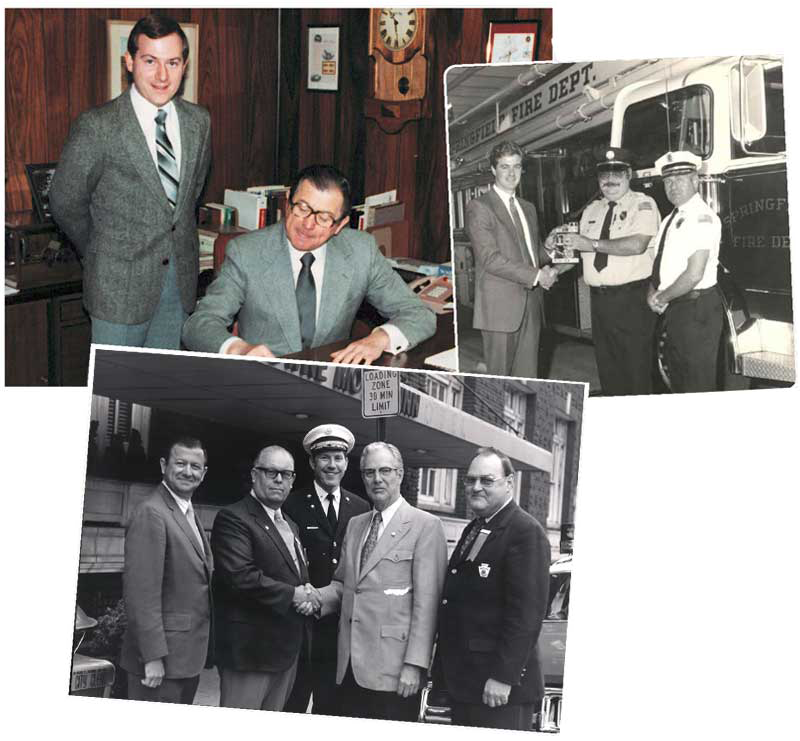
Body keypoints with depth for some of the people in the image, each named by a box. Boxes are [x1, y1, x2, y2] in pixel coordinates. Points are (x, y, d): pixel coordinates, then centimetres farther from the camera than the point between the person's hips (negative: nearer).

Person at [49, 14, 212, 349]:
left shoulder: (199, 121, 3)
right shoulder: (97, 126, -13)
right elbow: (65, 204, -4)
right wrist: (100, 254, 7)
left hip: (180, 280, 5)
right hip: (121, 282, -5)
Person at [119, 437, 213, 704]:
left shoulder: (189, 516, 16)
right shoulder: (151, 513, -15)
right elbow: (142, 592, -20)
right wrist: (153, 657, -22)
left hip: (188, 657, 9)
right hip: (161, 659, -9)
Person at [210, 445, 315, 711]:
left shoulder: (290, 526, 19)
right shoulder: (232, 518, -10)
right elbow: (240, 576, -22)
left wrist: (308, 595, 3)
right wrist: (291, 595, -14)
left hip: (289, 649, 8)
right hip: (250, 649, -8)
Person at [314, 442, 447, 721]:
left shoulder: (426, 526, -5)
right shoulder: (355, 525, 16)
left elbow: (427, 601, -10)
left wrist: (414, 664, -15)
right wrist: (316, 597, 0)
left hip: (392, 668, -6)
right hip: (351, 667, 6)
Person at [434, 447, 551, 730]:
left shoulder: (526, 533, -13)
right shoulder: (472, 530, 16)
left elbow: (526, 613, -19)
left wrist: (503, 677, -21)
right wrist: (444, 670, 13)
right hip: (461, 681, 8)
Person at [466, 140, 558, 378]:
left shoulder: (528, 208, 21)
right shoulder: (479, 207, -4)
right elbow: (489, 258, -13)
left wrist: (548, 270, 2)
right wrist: (536, 276, -14)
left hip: (531, 305, 7)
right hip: (501, 307, -7)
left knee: (528, 377, 6)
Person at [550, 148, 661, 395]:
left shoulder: (643, 204, -3)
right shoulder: (591, 210, 18)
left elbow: (637, 244, -19)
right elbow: (581, 250, 16)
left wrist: (592, 244, -18)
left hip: (632, 300, -6)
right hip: (599, 298, 6)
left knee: (637, 370, -4)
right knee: (607, 369, 13)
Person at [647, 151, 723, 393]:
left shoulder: (702, 217, -15)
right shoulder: (672, 217, 14)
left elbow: (694, 275, -22)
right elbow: (660, 264, 19)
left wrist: (662, 298, -11)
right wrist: (653, 292, 0)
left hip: (696, 309, -9)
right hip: (672, 310, 9)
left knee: (698, 385, -3)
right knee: (677, 379, 17)